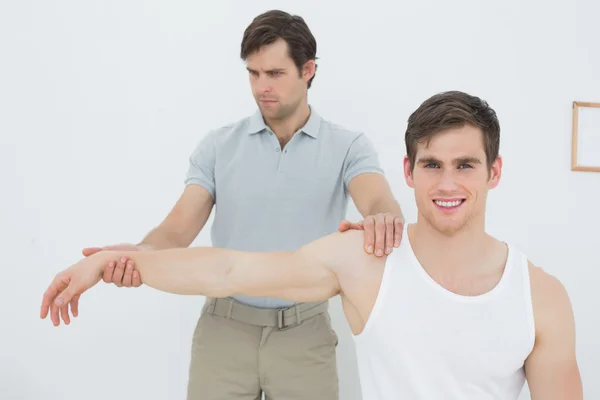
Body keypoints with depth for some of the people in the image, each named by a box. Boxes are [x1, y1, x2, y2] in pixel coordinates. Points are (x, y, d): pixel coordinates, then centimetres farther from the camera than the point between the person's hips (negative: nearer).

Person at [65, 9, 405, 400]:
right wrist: (140, 252, -31)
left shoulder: (349, 146, -4)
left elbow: (379, 202, -22)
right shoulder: (218, 146, 0)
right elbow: (179, 228, -8)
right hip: (224, 328, 1)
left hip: (305, 332, 0)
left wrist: (383, 220, -47)